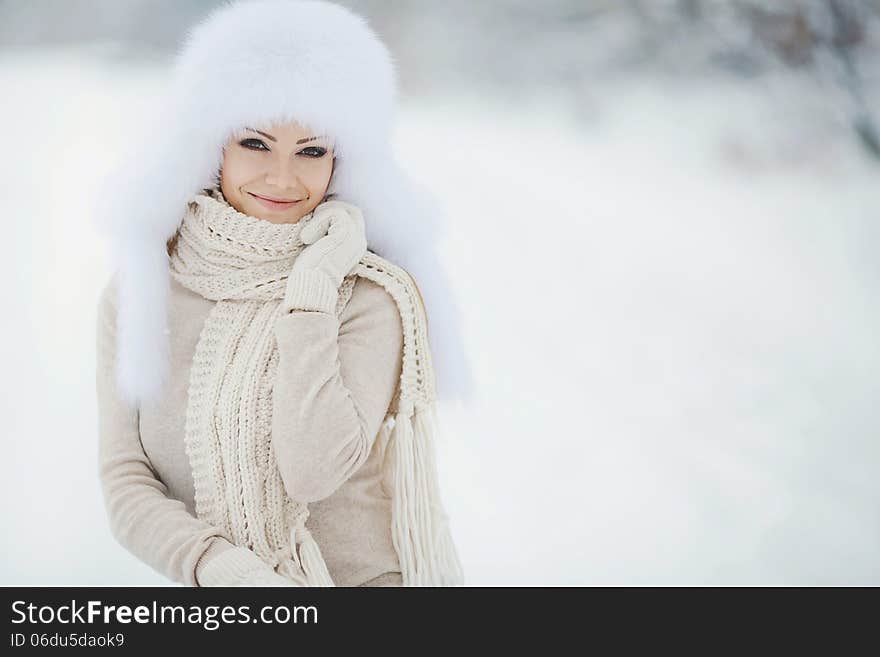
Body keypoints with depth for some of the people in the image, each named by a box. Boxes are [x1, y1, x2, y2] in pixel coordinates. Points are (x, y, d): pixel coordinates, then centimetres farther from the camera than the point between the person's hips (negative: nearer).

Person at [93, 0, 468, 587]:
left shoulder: (371, 296, -8)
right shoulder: (138, 292, 0)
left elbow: (312, 472, -18)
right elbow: (125, 484, -2)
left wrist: (311, 290, -16)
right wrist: (220, 565, -18)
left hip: (368, 579, -2)